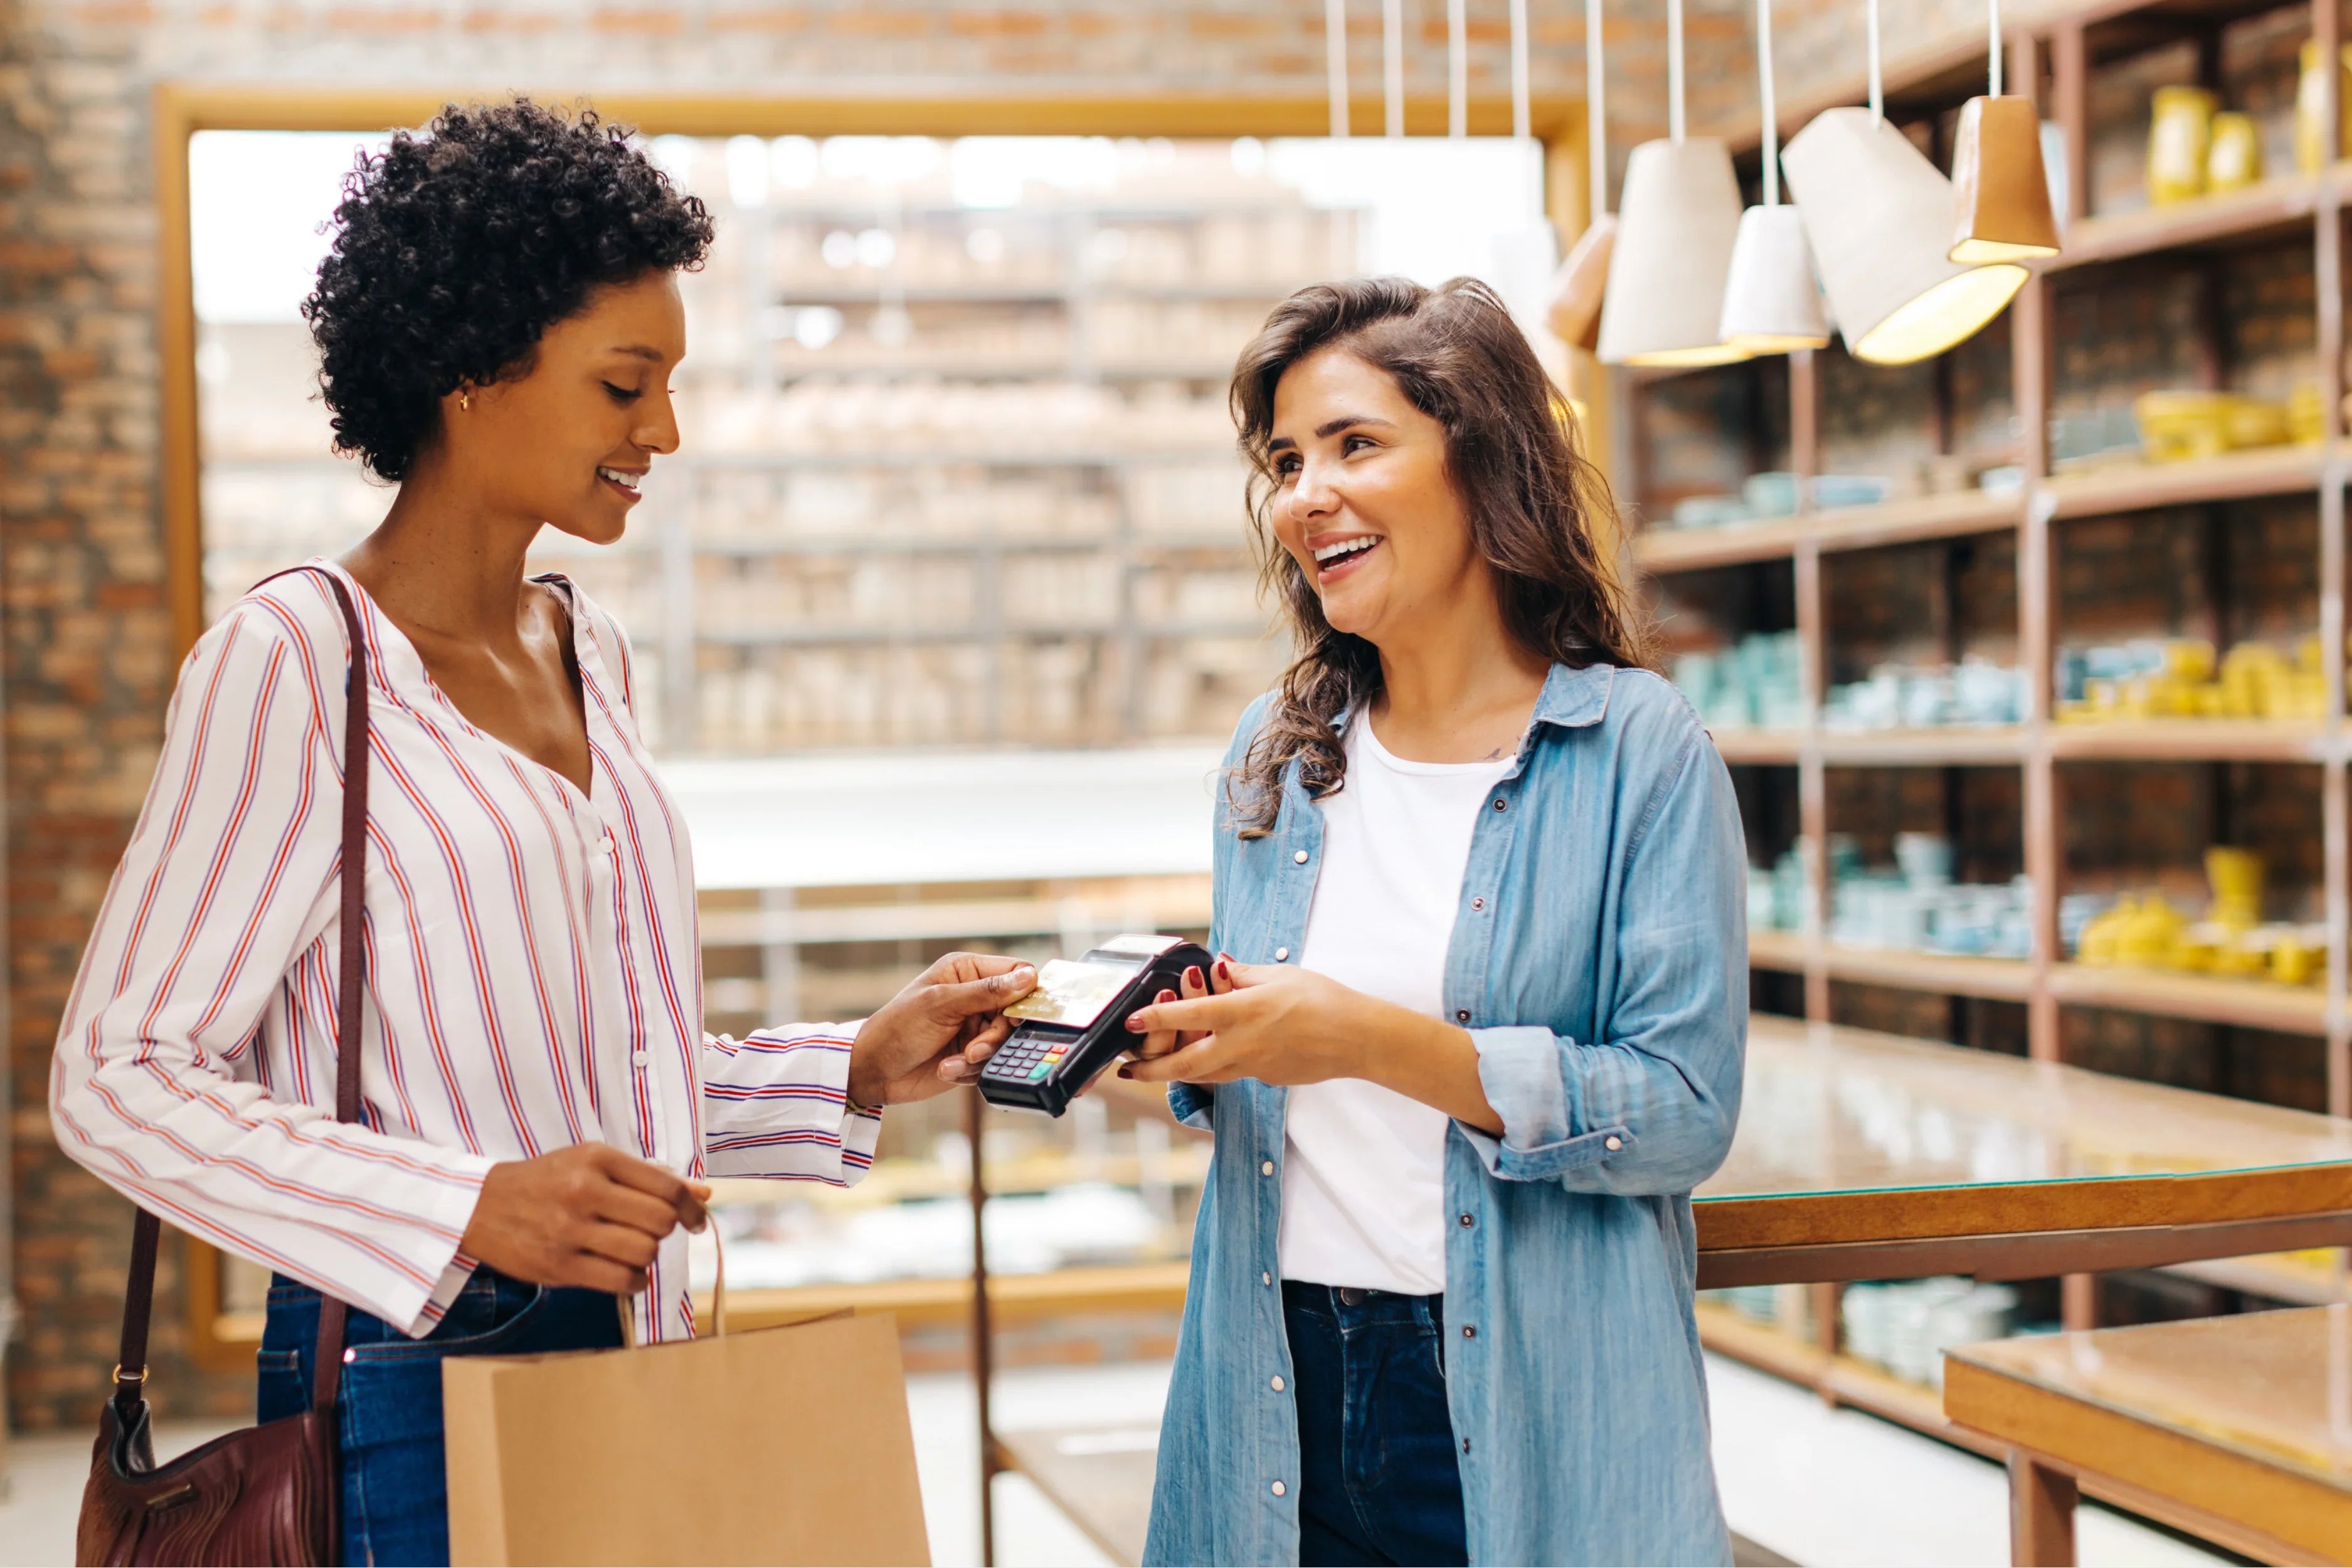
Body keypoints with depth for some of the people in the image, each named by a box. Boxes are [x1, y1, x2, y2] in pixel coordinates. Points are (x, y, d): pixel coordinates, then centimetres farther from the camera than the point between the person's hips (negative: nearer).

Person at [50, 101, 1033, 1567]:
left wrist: (859, 1072, 4)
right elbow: (120, 1080, -14)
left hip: (623, 1347, 7)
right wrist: (470, 1210, -24)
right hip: (416, 1387, -7)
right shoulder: (293, 659, -12)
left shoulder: (591, 652, 11)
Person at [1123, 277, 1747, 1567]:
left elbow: (1685, 1112, -14)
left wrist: (1380, 1042, -22)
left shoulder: (1638, 751, -8)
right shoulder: (1274, 757, 8)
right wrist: (1195, 1053, -6)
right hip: (1281, 1397, 4)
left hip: (1529, 1406, -4)